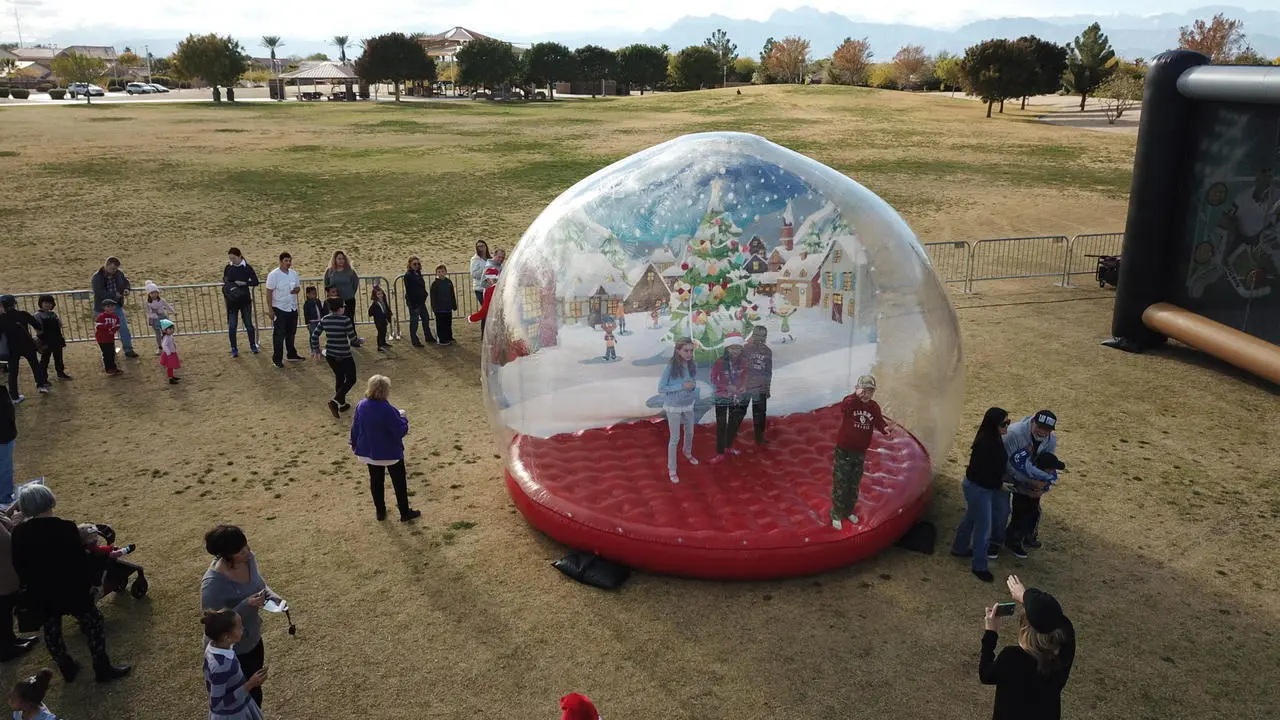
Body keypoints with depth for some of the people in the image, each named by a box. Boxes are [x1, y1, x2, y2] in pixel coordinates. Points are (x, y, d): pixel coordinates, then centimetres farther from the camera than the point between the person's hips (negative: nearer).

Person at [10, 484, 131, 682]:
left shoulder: (19, 533, -8)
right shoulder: (65, 528, -22)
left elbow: (19, 566, 3)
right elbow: (80, 561, -16)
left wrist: (32, 587, 18)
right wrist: (88, 585, -1)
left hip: (40, 594, 5)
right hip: (70, 590, -5)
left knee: (51, 630, 21)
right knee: (94, 623, 10)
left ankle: (67, 668, 34)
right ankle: (103, 669, 14)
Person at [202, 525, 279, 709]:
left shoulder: (249, 558, -13)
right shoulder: (212, 584, -33)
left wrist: (273, 597, -11)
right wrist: (246, 605, -36)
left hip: (253, 639, 7)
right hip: (230, 651, -7)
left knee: (254, 692, 27)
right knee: (248, 696, 11)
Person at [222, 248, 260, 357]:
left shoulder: (247, 268, -5)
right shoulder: (228, 268, 2)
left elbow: (255, 282, -4)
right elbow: (224, 281, 14)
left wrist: (244, 283, -19)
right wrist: (228, 286, -8)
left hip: (245, 300, -2)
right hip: (232, 301, 2)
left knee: (248, 324, 8)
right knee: (232, 326, 3)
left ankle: (253, 346, 23)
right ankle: (234, 349, 12)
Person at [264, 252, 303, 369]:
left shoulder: (294, 273, 5)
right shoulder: (273, 275, -12)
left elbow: (298, 287, 15)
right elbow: (269, 293, -11)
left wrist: (297, 289, -12)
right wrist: (270, 310, -15)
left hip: (293, 308, 6)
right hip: (279, 309, -6)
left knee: (291, 333, 17)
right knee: (279, 335, -1)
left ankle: (291, 354, 32)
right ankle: (277, 359, 6)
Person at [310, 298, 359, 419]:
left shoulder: (324, 320, 2)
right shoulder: (345, 320, -15)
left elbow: (314, 335, 6)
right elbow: (352, 338, -14)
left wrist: (316, 350, 18)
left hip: (330, 355, 6)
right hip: (344, 356, -6)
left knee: (339, 377, 25)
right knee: (351, 380, 9)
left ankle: (342, 403, 31)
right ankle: (335, 401, -8)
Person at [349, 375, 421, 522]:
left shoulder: (361, 406, -8)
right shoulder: (387, 410, -28)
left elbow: (355, 427, 5)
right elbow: (401, 430, -23)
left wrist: (354, 444, 20)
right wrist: (403, 419, -4)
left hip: (369, 452, 6)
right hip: (390, 453, -5)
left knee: (376, 482, 19)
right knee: (399, 482, 11)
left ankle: (380, 511, 30)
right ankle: (405, 513, 21)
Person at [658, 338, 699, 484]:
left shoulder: (693, 365, -11)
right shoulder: (671, 368, -25)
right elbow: (661, 388, -20)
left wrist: (693, 387, -16)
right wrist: (681, 386, -26)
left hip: (689, 405, 5)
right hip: (673, 407, -5)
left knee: (690, 432, 25)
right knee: (674, 438, 3)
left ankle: (688, 453, 54)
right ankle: (671, 469, 19)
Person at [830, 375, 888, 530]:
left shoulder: (874, 407, -2)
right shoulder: (849, 402, -18)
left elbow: (879, 422, -6)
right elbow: (845, 406, -41)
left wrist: (885, 428, -29)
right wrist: (857, 395, -58)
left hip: (860, 453, 5)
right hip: (844, 451, -5)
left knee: (854, 485, 19)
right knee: (840, 485, 4)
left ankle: (848, 511, 38)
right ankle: (836, 515, 19)